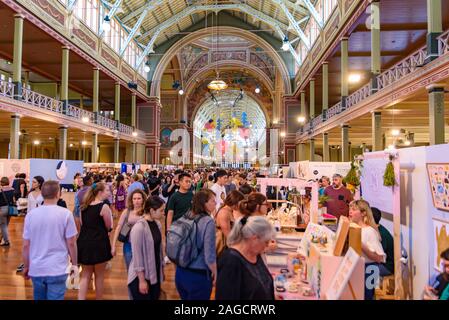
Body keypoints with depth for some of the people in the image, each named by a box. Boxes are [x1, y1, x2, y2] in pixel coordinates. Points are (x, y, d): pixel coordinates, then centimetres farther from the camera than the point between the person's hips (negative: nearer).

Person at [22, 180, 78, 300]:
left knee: (39, 297, 21)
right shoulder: (65, 214, -12)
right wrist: (74, 264, 5)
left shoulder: (31, 214, -3)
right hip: (57, 269, -4)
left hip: (36, 269, 4)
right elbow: (71, 243, -8)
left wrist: (26, 267, 16)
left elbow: (26, 245, 2)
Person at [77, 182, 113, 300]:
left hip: (84, 242, 6)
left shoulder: (84, 206, 7)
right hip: (99, 243, -6)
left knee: (85, 275, 15)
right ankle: (98, 298, 24)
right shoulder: (104, 206, -14)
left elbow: (82, 224, 14)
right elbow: (108, 227, -7)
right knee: (99, 275, 12)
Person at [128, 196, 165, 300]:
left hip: (155, 274, 7)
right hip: (141, 276, -7)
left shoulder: (157, 224, 1)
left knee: (156, 297, 16)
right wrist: (142, 280, -16)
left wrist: (162, 269, 13)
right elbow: (137, 255, -19)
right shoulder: (139, 227, -21)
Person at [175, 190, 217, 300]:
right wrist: (215, 274, -4)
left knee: (185, 298, 25)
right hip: (198, 275, -6)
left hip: (180, 272, 6)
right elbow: (209, 255, -21)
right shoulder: (208, 221, -19)